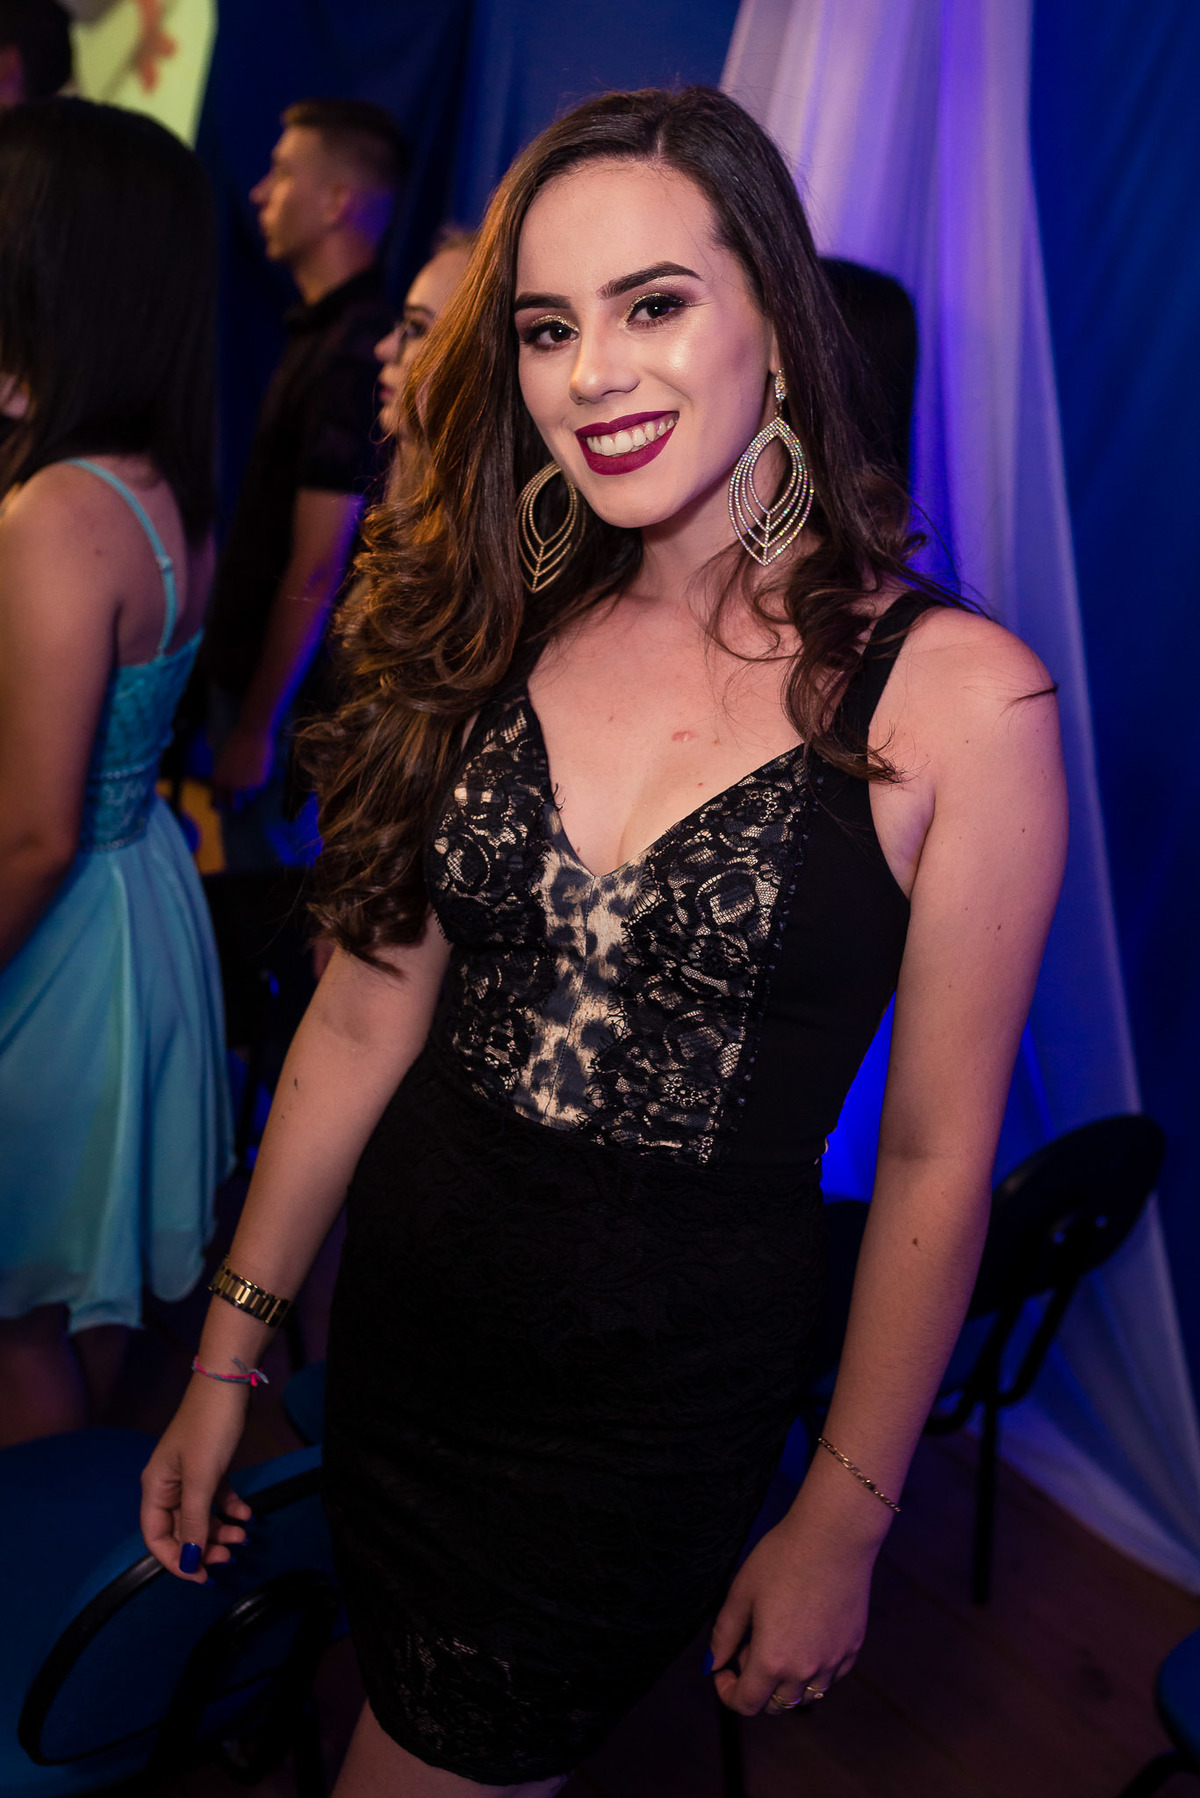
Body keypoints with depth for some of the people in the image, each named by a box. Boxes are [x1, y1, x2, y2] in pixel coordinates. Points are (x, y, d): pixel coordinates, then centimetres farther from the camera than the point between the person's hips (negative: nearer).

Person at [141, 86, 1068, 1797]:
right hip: (398, 1315, 4)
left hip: (667, 1393, -3)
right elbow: (369, 1010, 1)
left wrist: (841, 1525, -3)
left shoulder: (959, 695, -16)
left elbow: (936, 1156, -10)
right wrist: (231, 1350, 4)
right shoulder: (492, 635, -3)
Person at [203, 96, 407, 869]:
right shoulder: (329, 331, 8)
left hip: (289, 693, -9)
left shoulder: (351, 354, -23)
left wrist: (256, 727, -20)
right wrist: (242, 705, 17)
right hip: (254, 670, 9)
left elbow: (316, 568, -25)